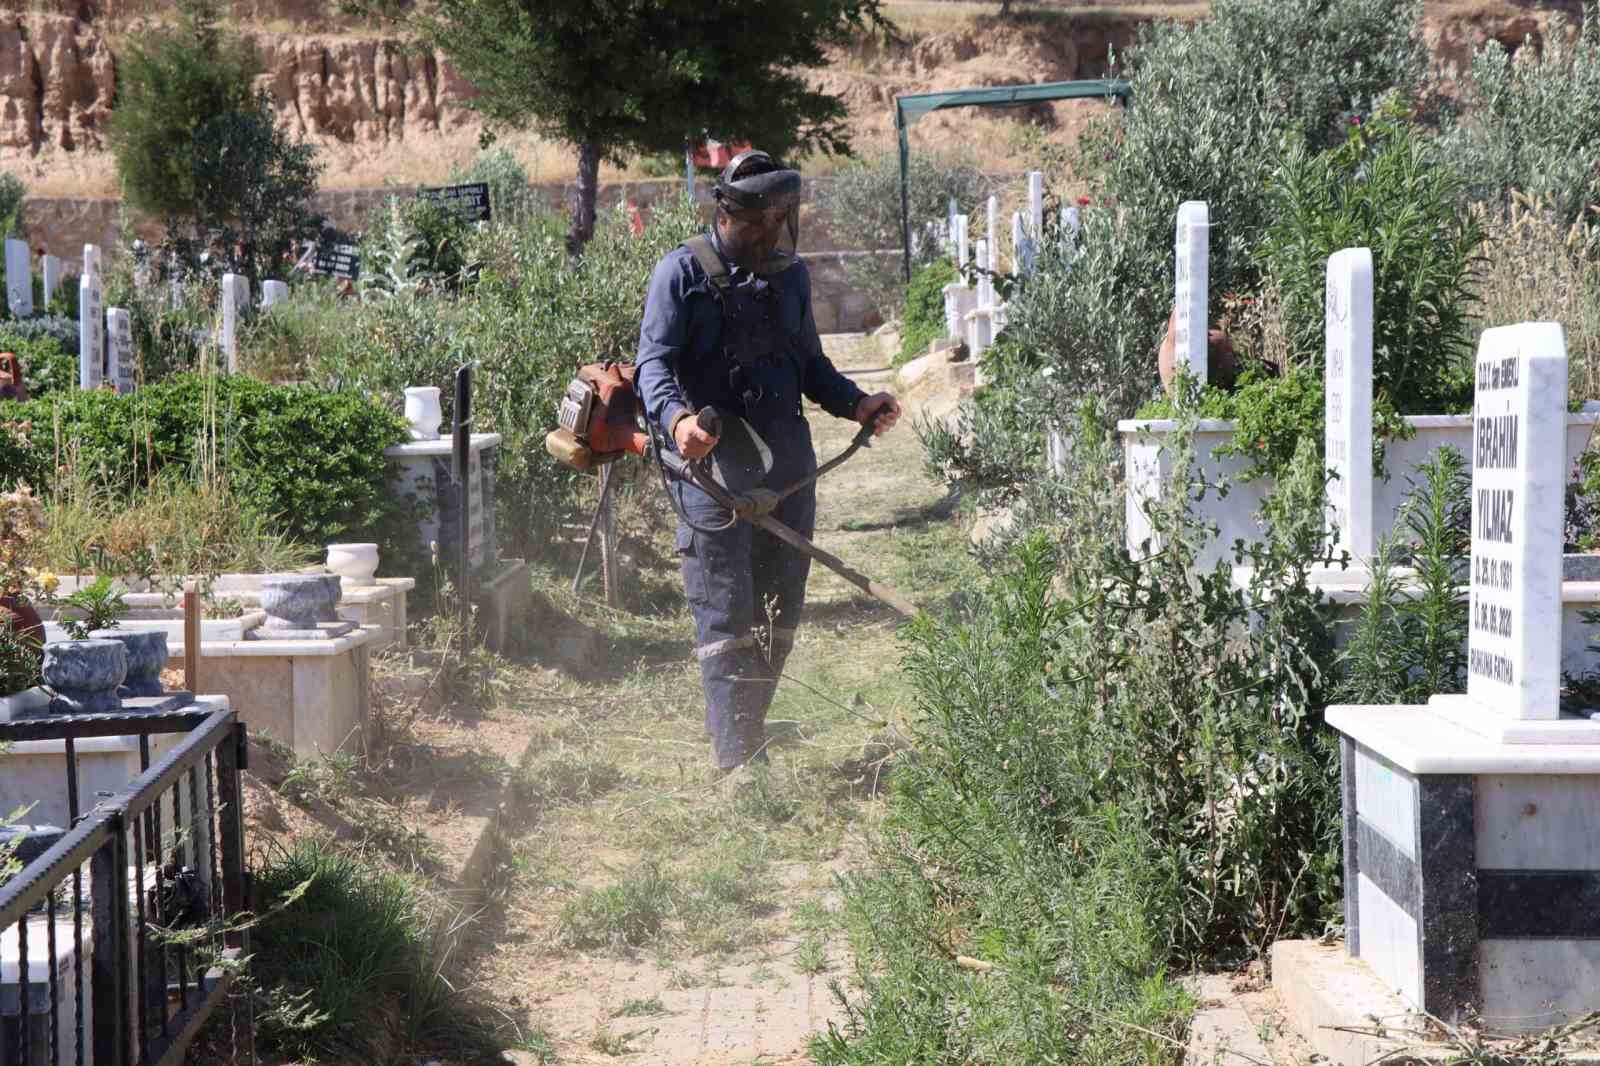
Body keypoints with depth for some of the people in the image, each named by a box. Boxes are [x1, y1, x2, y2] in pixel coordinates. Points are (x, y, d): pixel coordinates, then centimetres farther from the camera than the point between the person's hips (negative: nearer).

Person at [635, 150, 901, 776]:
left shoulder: (790, 274, 14)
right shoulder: (684, 271, -5)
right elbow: (654, 361, -12)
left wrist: (856, 403, 4)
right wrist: (675, 418, -32)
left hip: (788, 464, 6)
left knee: (779, 619, 12)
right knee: (727, 620, -7)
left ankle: (748, 741, 26)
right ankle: (737, 762, -7)